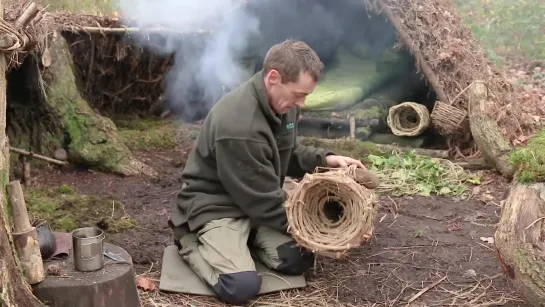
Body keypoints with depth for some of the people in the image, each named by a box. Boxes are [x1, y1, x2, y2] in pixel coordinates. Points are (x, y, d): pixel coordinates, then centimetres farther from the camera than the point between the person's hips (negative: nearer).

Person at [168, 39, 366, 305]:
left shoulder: (283, 102, -4)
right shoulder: (237, 126, -32)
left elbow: (287, 153, 14)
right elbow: (265, 202, -24)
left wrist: (323, 159, -5)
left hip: (259, 203, 8)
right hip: (216, 205, -7)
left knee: (299, 260, -12)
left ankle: (242, 238, 12)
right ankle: (191, 243, 2)